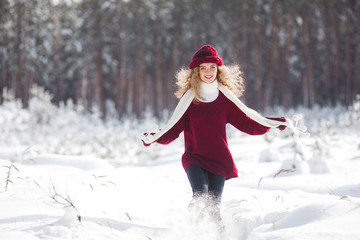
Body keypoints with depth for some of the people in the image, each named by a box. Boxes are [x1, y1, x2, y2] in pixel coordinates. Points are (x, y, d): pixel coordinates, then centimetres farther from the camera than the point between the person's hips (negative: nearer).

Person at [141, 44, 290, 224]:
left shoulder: (225, 98, 5)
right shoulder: (189, 98, 0)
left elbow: (248, 123, 10)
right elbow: (174, 128, -2)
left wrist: (277, 123, 3)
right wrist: (154, 138, -19)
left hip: (219, 159, 2)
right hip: (194, 157, -2)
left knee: (213, 205, -2)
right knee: (200, 196, -25)